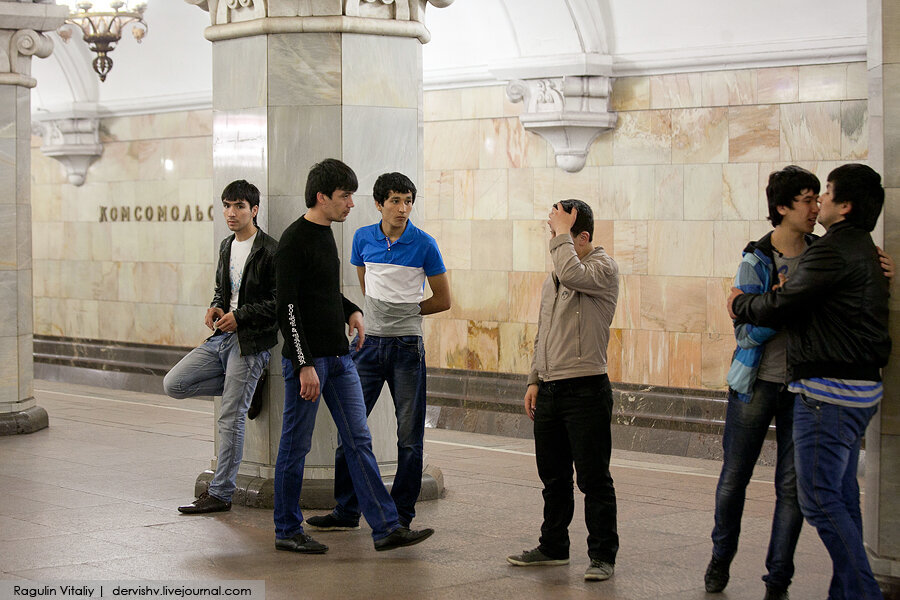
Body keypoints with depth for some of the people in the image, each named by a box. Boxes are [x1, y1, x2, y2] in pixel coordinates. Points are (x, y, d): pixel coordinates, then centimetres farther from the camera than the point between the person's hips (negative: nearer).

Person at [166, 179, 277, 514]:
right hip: (222, 337, 8)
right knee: (173, 384, 0)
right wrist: (215, 307, 3)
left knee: (230, 419, -5)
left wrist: (240, 316, -18)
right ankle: (242, 387, 12)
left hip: (249, 343, -8)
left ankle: (220, 494, 4)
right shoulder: (227, 247, 14)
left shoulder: (270, 251, -12)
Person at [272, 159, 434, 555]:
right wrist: (305, 365, -23)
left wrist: (351, 310, 10)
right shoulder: (294, 242, -15)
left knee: (359, 441, 5)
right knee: (296, 446, 3)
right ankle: (287, 531, 15)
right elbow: (287, 308, -19)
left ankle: (386, 528, 5)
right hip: (305, 360, -9)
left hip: (339, 358, 9)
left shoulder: (326, 234, 13)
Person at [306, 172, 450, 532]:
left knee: (410, 436, 1)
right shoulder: (363, 238, 4)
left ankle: (401, 516, 10)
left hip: (407, 347, -3)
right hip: (369, 343, 3)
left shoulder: (424, 244, -4)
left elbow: (442, 300, 3)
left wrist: (405, 311, 5)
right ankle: (346, 512, 11)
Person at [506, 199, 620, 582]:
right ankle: (553, 547, 27)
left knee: (593, 479, -3)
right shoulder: (552, 281, 17)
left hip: (586, 389, -8)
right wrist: (535, 380, 16)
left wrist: (562, 234, -15)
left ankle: (602, 556, 4)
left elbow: (573, 274, -29)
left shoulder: (604, 269, -7)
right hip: (550, 390, 8)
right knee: (553, 477, 15)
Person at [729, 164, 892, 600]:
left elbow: (781, 306, -14)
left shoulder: (834, 250, -15)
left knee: (819, 498, -8)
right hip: (860, 388, 10)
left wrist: (740, 304, 5)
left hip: (829, 391, -10)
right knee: (842, 498, 13)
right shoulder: (864, 250, 18)